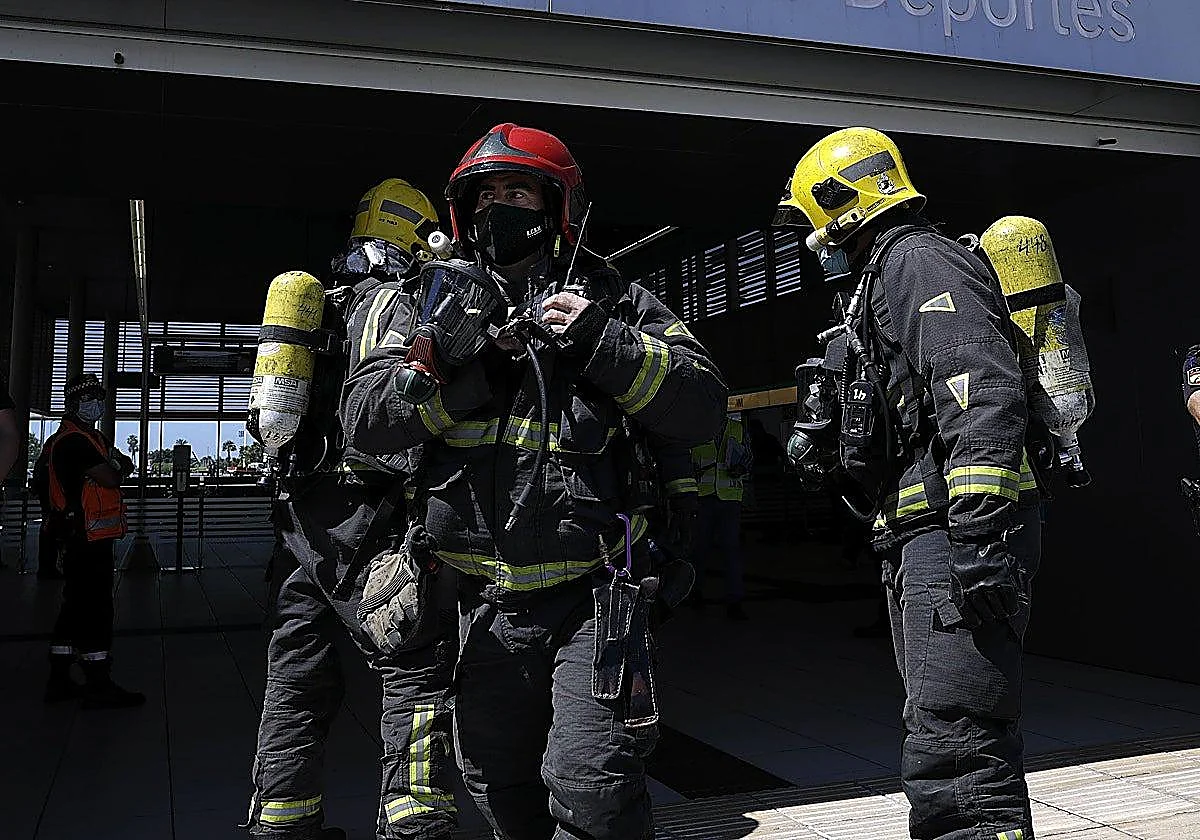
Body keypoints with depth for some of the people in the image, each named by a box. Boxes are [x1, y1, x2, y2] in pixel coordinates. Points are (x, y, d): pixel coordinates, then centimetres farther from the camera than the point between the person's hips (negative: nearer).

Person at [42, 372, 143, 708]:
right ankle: (99, 686, -5)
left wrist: (114, 464, -4)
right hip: (87, 538, -11)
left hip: (82, 539, 11)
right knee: (95, 609, -8)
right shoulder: (73, 440, -13)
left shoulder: (90, 437, 21)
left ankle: (59, 681, 21)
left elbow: (125, 466, 16)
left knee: (77, 607, 14)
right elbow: (109, 477, -21)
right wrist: (115, 464, -1)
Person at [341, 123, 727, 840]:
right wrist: (475, 366, -17)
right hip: (485, 600, 4)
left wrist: (601, 343, -18)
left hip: (591, 594, -3)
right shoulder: (441, 303, 7)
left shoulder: (612, 301, 1)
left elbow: (703, 408, -7)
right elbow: (365, 419, -5)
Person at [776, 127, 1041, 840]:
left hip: (958, 537, -11)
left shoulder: (917, 260, -6)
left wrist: (979, 531, -27)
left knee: (952, 760, -14)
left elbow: (984, 396, -21)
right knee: (973, 750, 18)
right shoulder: (886, 278, 27)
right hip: (925, 541, 11)